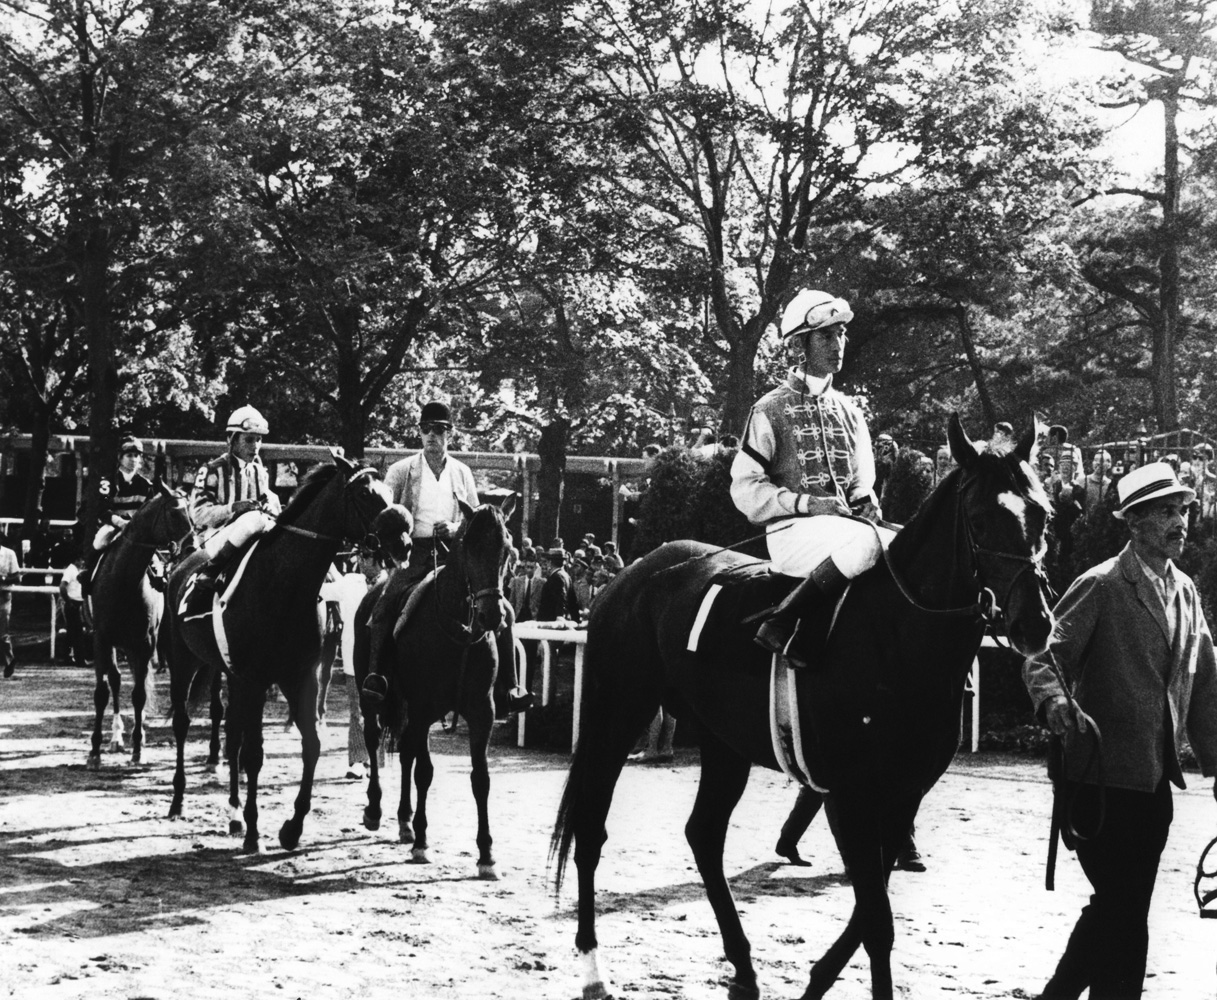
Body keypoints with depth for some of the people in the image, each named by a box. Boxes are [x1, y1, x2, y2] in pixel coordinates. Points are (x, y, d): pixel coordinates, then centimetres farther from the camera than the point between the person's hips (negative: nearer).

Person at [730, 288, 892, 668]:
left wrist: (865, 500, -1)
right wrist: (806, 502, -15)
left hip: (847, 525, 6)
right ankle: (780, 624, -30)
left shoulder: (849, 411, 18)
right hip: (791, 531, -6)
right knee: (866, 542, -35)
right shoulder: (771, 409, 0)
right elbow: (745, 488, -4)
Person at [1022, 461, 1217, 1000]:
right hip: (1101, 778, -7)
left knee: (1122, 910, 13)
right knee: (1122, 911, -6)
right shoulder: (1101, 586, -9)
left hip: (1155, 780, 7)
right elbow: (1044, 656, -14)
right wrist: (1057, 703, -35)